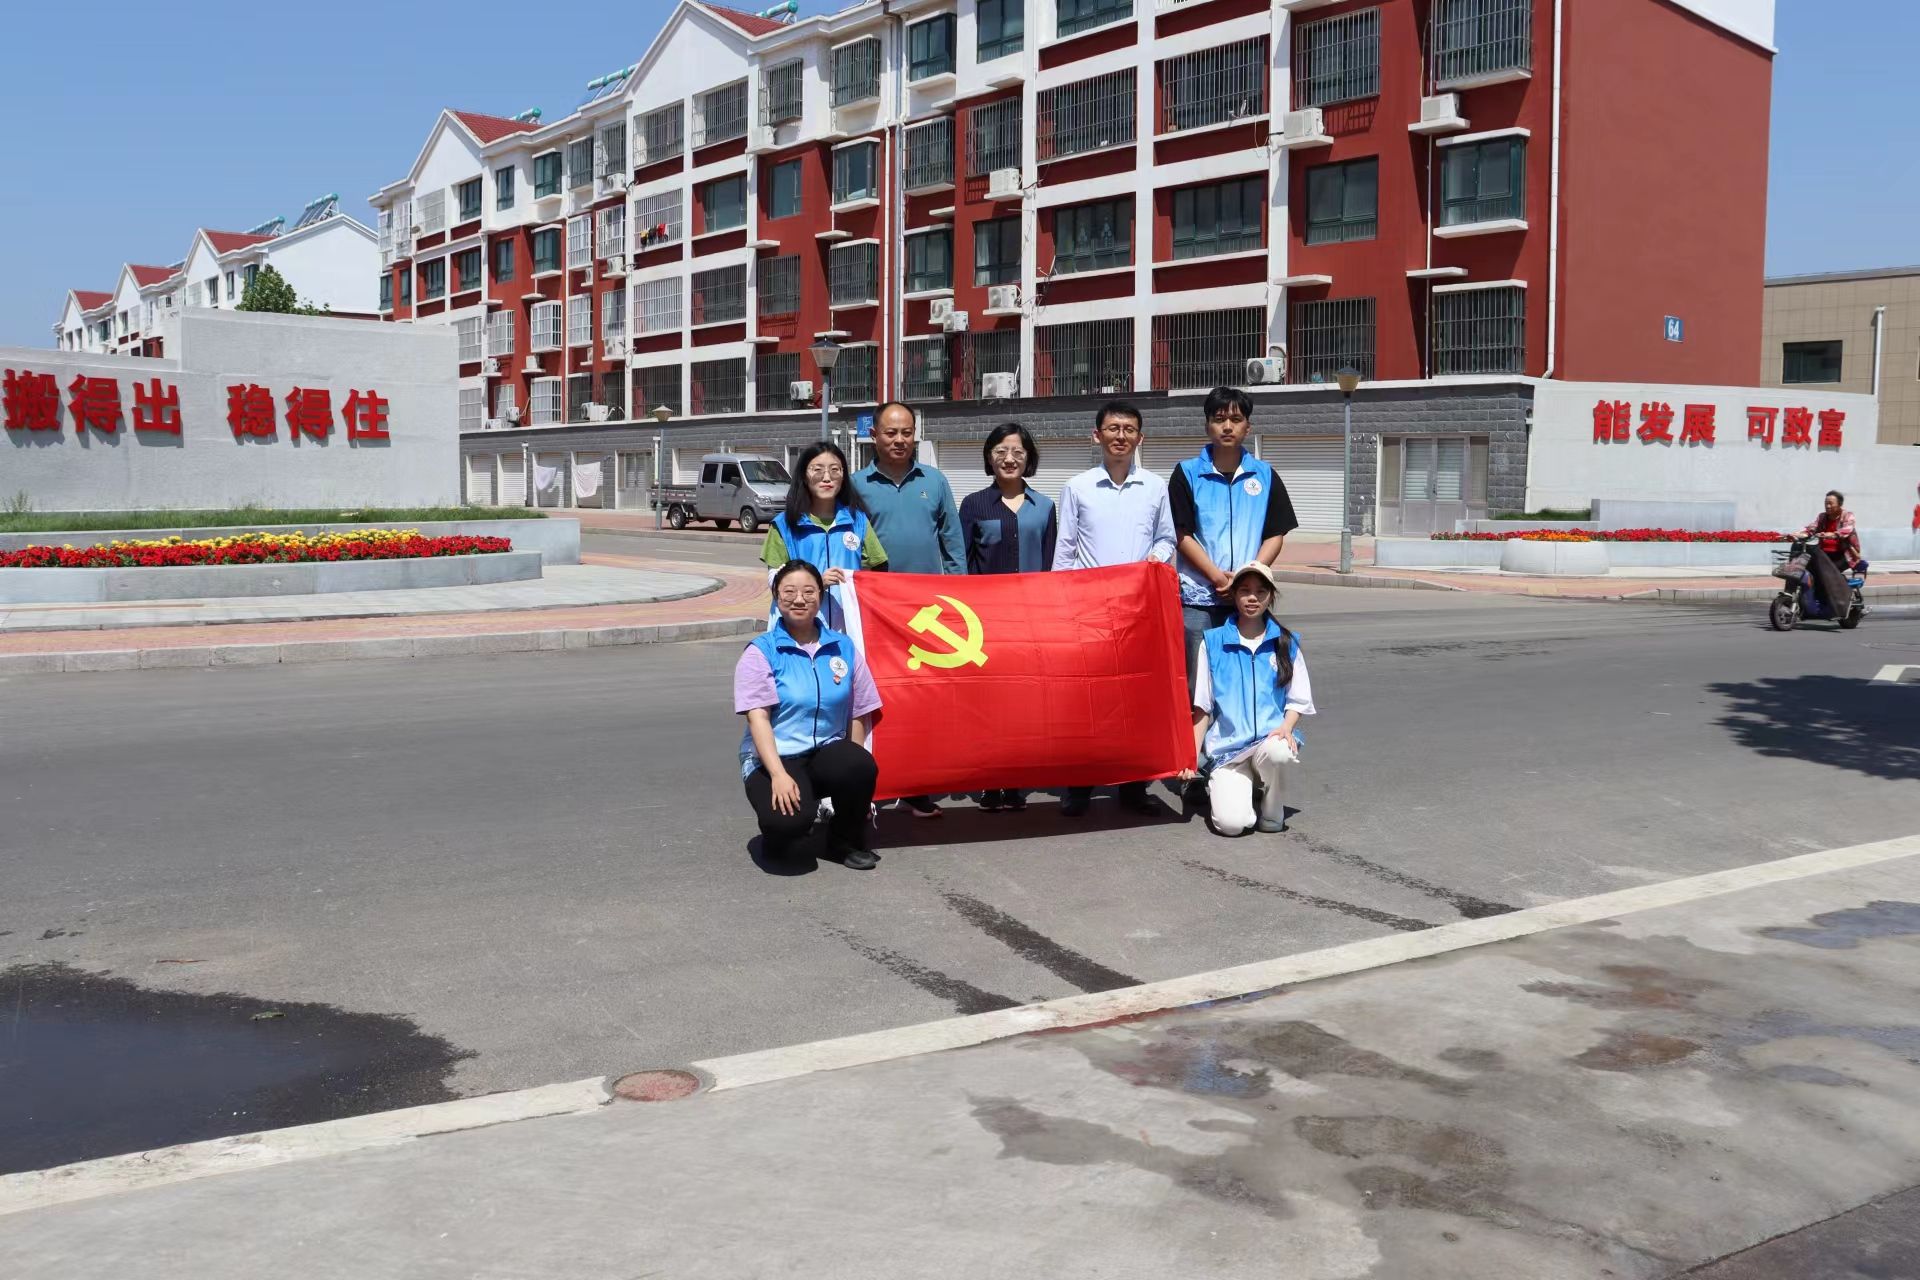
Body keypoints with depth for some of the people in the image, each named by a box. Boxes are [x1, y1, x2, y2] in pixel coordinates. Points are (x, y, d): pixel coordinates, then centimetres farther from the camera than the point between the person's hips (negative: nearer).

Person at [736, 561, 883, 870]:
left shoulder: (843, 648, 7)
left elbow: (858, 715, 7)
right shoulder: (760, 652, -3)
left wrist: (855, 776, -1)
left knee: (861, 766, -32)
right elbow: (758, 717, -12)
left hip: (828, 754, 3)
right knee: (790, 819, -33)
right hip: (775, 758, -3)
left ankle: (848, 840, -1)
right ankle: (779, 834, 8)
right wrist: (779, 775, -24)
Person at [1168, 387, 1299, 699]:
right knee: (1196, 682, -3)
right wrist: (1217, 577, -12)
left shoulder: (1265, 476, 9)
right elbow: (1182, 535, -1)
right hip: (1198, 597, -2)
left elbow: (1276, 535, 7)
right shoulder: (1188, 474, 4)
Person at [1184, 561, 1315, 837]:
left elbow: (1298, 700, 10)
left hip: (1271, 738, 2)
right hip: (1228, 746, -1)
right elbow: (1202, 708, 7)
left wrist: (1286, 727, -11)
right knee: (1231, 823, -25)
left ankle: (1272, 808, -4)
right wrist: (1191, 755, 0)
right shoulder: (1213, 642, 5)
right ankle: (1219, 788, 14)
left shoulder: (1286, 644, 9)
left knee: (1277, 751, -38)